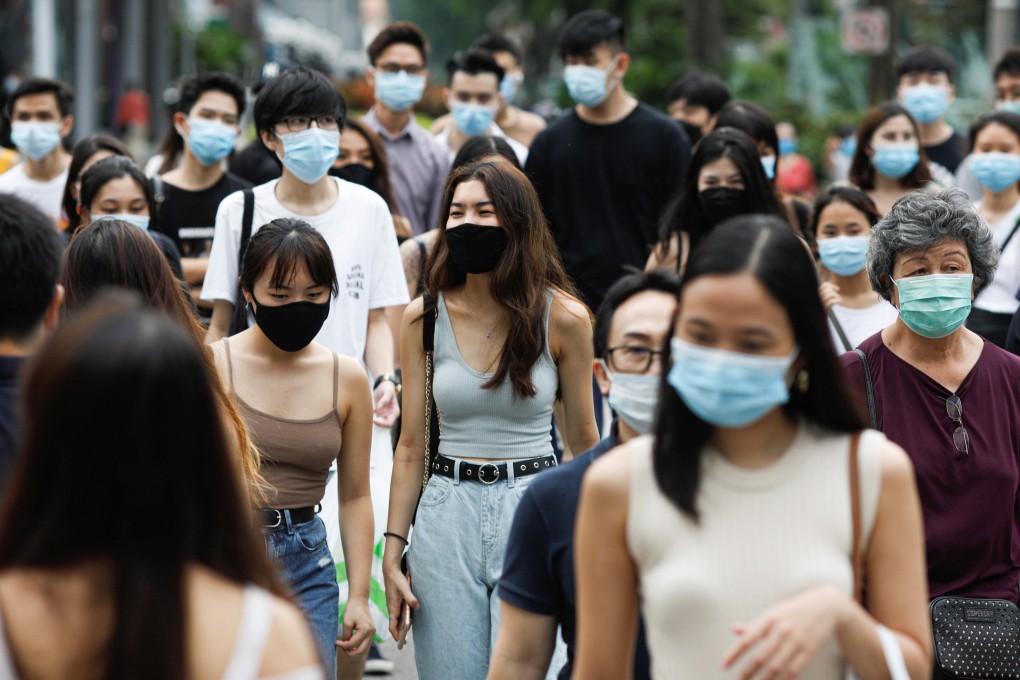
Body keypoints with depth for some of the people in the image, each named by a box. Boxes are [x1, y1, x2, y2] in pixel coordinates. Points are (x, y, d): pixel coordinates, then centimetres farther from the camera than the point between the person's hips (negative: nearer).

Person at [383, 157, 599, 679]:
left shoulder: (562, 318, -4)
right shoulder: (424, 318, 2)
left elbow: (583, 440, 5)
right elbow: (410, 446, 7)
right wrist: (392, 553, 2)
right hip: (446, 514, 2)